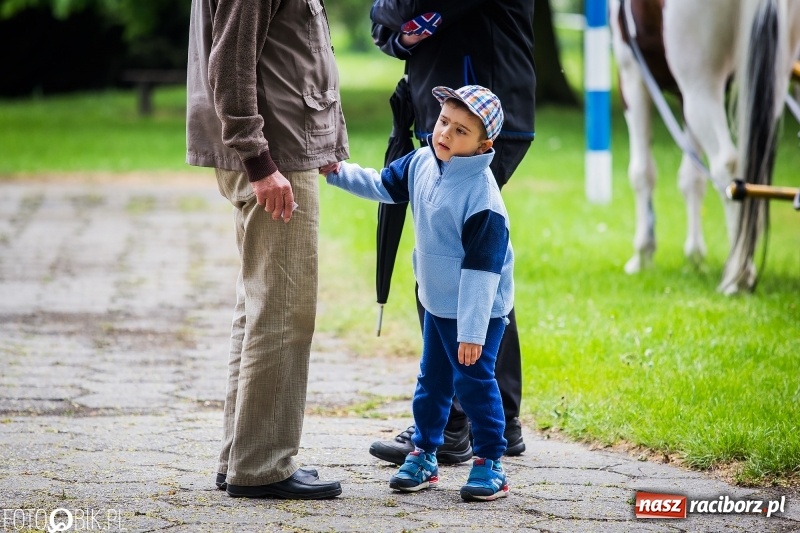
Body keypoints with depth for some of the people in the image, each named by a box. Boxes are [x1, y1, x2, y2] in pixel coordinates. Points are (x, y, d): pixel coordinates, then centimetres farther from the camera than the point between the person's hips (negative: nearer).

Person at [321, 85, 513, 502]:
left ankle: (490, 464, 8)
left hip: (477, 310, -8)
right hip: (436, 303, 8)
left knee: (473, 381, -4)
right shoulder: (421, 164, -5)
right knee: (431, 380, 15)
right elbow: (382, 186, 17)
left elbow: (481, 268, -26)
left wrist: (472, 331, -25)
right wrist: (337, 171, 5)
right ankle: (423, 455, 27)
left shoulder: (482, 196, -28)